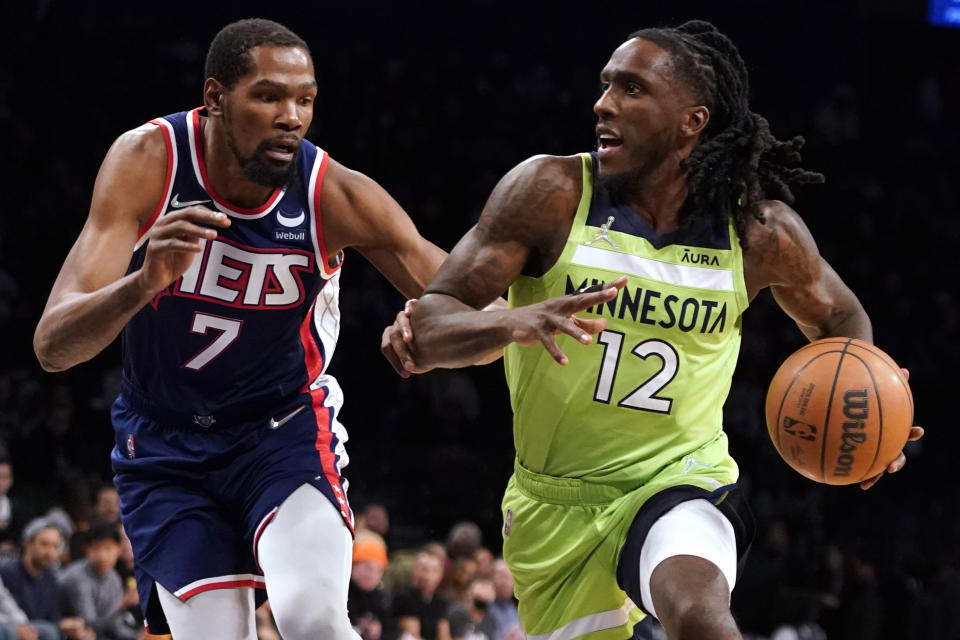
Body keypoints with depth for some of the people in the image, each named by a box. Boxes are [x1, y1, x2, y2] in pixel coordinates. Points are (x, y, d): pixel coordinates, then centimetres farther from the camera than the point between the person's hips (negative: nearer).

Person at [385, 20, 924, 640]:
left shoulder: (760, 231, -7)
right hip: (553, 505, 2)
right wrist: (512, 324, -37)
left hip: (679, 482, -2)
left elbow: (837, 317, 14)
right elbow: (427, 326, -15)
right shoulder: (551, 192, -12)